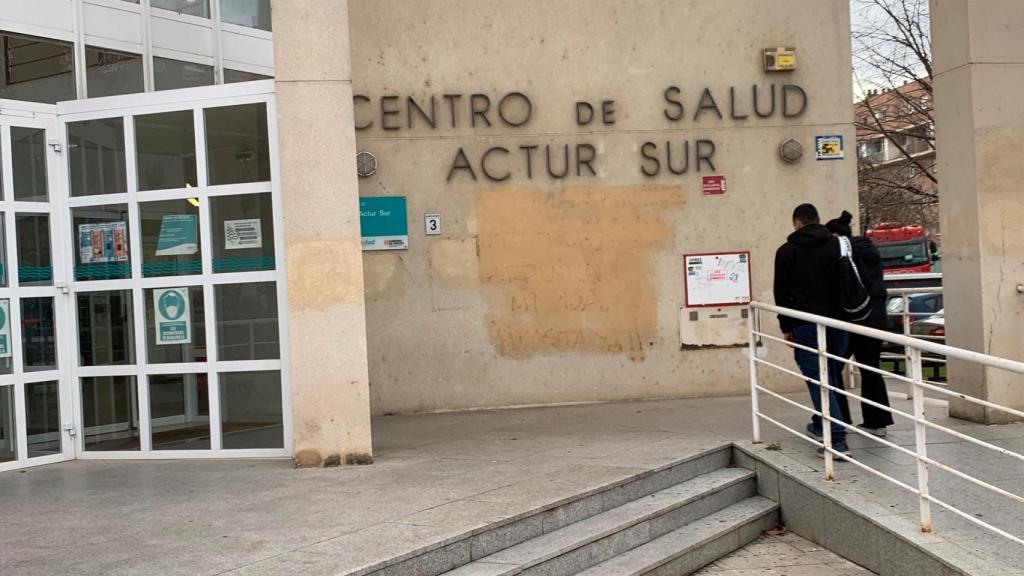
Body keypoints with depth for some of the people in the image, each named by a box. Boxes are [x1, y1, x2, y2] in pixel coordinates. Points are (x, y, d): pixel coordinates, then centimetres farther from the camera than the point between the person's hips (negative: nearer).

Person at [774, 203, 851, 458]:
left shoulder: (786, 252, 1)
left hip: (806, 325, -4)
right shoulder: (837, 245, 7)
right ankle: (821, 426, 31)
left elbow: (782, 293, 1)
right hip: (836, 322, 4)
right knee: (832, 376, 18)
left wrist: (786, 326, 9)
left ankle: (837, 439, -13)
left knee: (818, 380, -5)